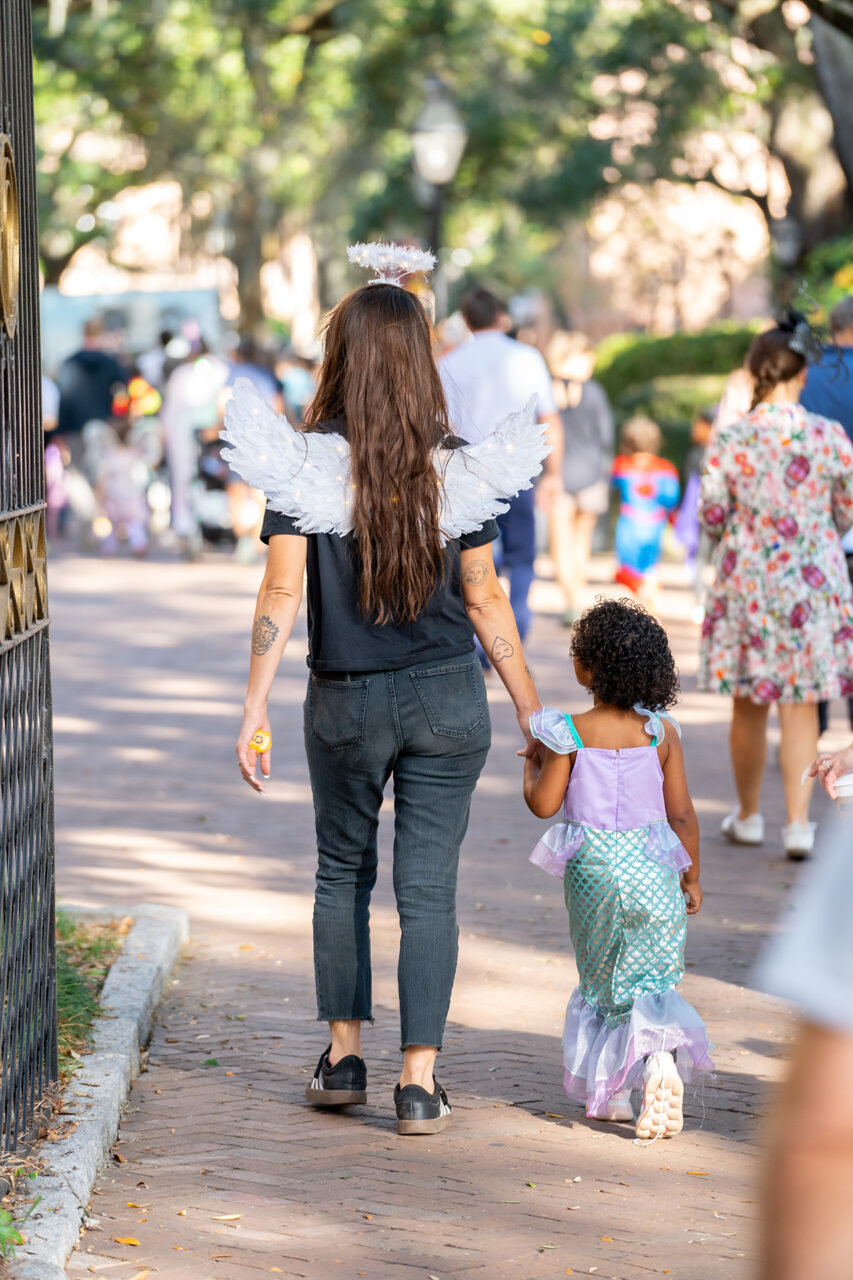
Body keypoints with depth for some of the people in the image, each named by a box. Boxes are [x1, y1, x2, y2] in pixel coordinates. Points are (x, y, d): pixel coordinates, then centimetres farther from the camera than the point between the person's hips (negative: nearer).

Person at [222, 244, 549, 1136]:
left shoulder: (305, 467, -8)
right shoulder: (453, 471, -3)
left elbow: (281, 594, -11)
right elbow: (484, 601, 0)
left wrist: (255, 706, -6)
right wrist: (531, 710, 7)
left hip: (346, 702, 0)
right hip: (447, 697, 0)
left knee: (343, 871, 18)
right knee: (428, 886, 3)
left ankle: (344, 1055, 19)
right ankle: (419, 1080, 1)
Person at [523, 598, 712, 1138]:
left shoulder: (572, 733, -10)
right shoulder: (662, 732, -2)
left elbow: (544, 804, -6)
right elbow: (682, 814, 1)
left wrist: (533, 768, 15)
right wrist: (692, 878, 13)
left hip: (594, 868, -1)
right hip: (654, 869, 1)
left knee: (605, 982, 14)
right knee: (655, 979, 8)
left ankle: (609, 1091, 17)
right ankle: (662, 1057, -19)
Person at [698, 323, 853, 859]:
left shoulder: (729, 442, -9)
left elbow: (712, 516, -4)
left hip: (746, 580, 1)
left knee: (748, 705, 13)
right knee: (801, 705, 6)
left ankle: (749, 815, 27)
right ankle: (798, 821, 0)